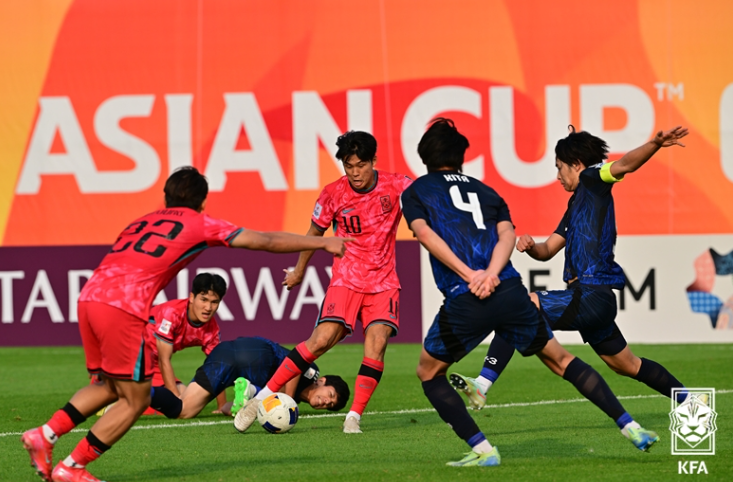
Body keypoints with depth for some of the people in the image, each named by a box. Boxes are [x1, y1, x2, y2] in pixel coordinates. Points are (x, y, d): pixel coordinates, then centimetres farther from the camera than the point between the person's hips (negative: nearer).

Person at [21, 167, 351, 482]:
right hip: (123, 309, -7)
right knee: (136, 399, 5)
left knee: (110, 387, 23)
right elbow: (267, 242, 14)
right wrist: (323, 243, 21)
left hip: (89, 298, 7)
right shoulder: (200, 224, 12)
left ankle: (45, 435, 9)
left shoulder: (142, 222, 28)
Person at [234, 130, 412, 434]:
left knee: (377, 341, -19)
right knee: (322, 338, -18)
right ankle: (264, 396, -12)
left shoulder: (395, 186, -6)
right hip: (346, 279, -1)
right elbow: (315, 232, 11)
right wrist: (299, 270, 22)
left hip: (383, 282, 1)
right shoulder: (334, 194, -4)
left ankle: (355, 417, -12)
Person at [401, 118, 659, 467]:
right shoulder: (484, 190, 26)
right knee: (560, 360, 20)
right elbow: (507, 233, 7)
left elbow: (425, 233, -3)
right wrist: (490, 274, -8)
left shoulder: (415, 192, 17)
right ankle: (631, 428, 14)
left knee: (429, 373, 17)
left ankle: (482, 449, 4)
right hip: (511, 293, 4)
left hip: (464, 302, -3)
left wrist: (468, 276, -11)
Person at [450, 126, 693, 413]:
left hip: (590, 296, -11)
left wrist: (655, 144, -41)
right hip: (594, 299, 11)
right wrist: (530, 246, 0)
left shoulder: (593, 180, -2)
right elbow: (548, 250, 24)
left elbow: (624, 165, -22)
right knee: (627, 366, 22)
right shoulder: (576, 202, 24)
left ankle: (482, 385, -28)